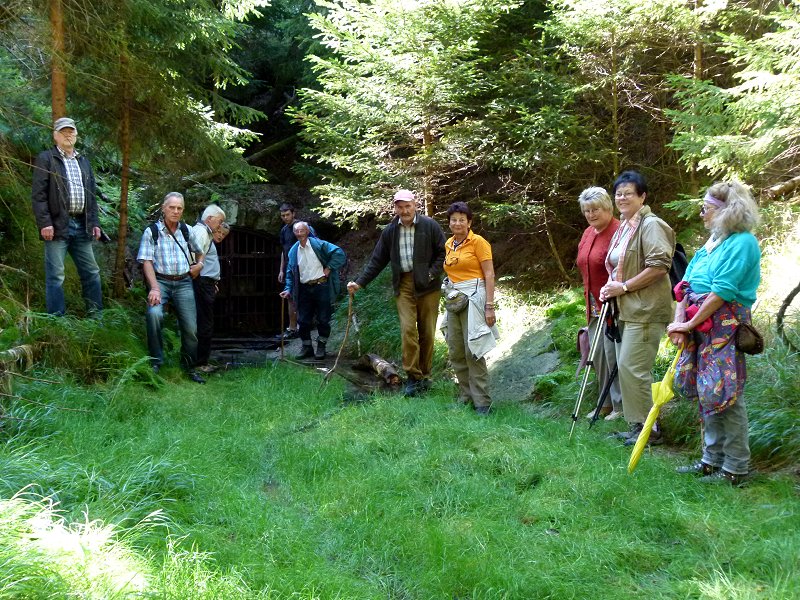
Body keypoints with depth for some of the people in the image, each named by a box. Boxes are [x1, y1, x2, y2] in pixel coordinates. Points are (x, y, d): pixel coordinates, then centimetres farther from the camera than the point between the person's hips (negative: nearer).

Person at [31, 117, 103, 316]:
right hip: (57, 225, -6)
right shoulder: (46, 159, 0)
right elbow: (38, 193, -6)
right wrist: (44, 222, -15)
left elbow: (92, 194, 20)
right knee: (56, 275, -4)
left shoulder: (83, 161, 19)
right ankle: (57, 318, 1)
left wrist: (94, 222, 11)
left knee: (91, 271, 9)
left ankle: (96, 313, 18)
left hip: (81, 225, 6)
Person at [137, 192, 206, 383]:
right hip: (160, 281, -3)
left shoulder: (187, 231, 12)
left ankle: (190, 367, 17)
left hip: (184, 283, 3)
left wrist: (200, 264, 7)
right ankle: (155, 362, -18)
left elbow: (199, 251, 30)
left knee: (190, 327, -5)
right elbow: (147, 261, -8)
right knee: (154, 313, -31)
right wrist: (155, 288, -20)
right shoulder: (151, 232, 0)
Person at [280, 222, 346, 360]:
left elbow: (339, 253, -12)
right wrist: (288, 290, 2)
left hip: (321, 287, -4)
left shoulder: (318, 244, -6)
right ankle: (307, 347, 19)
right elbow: (290, 273, 13)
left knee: (323, 319, 3)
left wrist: (329, 268, -13)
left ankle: (321, 347, 16)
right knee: (303, 320, 5)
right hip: (304, 290, 4)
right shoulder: (293, 251, 8)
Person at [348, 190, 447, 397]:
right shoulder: (390, 231, 7)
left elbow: (443, 252, 1)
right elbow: (377, 261, 12)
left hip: (427, 286, -2)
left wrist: (432, 273, -11)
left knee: (427, 332, 3)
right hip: (404, 285, 2)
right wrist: (359, 282, 6)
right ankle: (413, 377, -3)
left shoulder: (430, 226, -3)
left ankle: (425, 375, 16)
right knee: (408, 330, -9)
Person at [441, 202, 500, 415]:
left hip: (473, 298, -7)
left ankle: (481, 401, -4)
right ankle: (465, 397, 17)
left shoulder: (478, 242, -6)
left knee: (473, 351, -9)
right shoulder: (448, 244, 13)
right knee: (455, 352, 7)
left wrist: (489, 306, -15)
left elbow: (489, 274, -9)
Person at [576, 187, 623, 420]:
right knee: (598, 354, 13)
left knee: (612, 353, -4)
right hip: (594, 305, 9)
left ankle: (620, 404, 8)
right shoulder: (588, 234, 13)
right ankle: (607, 403, 24)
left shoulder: (618, 232, -15)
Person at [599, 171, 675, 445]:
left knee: (632, 367, -11)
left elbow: (659, 266, -22)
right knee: (626, 366, 11)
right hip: (626, 309, 10)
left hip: (645, 309, -10)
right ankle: (637, 425, 20)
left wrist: (624, 287, -17)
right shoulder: (624, 227, 17)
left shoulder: (650, 225, -12)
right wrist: (611, 287, 9)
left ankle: (649, 428, 0)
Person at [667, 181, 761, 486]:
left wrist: (689, 324, -14)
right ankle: (712, 459, 23)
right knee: (706, 393, 12)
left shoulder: (743, 242, -12)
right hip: (699, 330, 9)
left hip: (726, 328, -9)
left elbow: (723, 291, -18)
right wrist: (679, 323, -3)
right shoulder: (710, 243, 16)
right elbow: (686, 286, 10)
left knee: (725, 395, -5)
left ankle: (736, 468, 6)